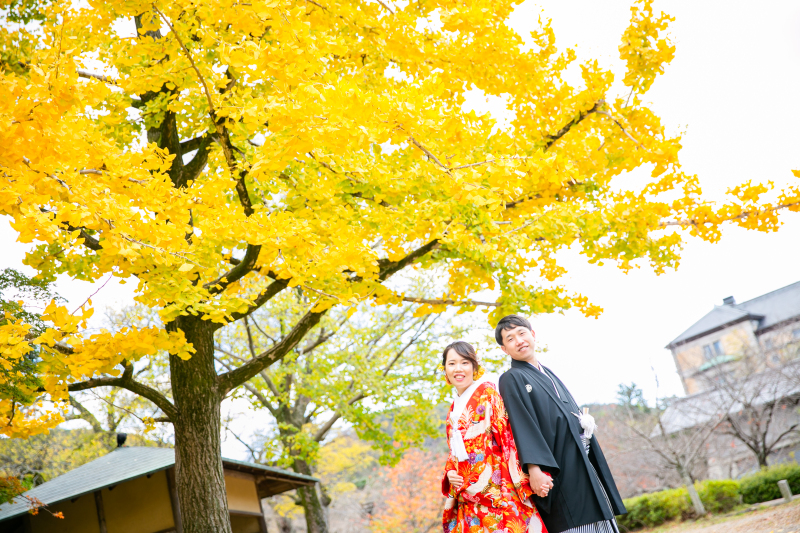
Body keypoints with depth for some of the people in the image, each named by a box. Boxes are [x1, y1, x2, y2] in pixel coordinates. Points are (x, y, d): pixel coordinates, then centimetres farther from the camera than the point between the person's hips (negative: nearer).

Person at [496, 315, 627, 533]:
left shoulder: (549, 374, 20)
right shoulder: (511, 379, -2)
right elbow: (521, 426, -15)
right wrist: (534, 468, -25)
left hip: (584, 464, 7)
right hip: (558, 469, -7)